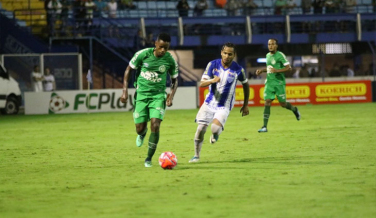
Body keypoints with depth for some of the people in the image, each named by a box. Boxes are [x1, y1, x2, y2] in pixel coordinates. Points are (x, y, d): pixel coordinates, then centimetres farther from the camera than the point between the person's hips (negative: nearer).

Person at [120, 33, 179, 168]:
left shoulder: (170, 60, -6)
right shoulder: (143, 54, -11)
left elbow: (174, 80, 9)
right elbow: (129, 69, 1)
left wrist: (171, 96, -7)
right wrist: (125, 91, -5)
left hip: (158, 96, 0)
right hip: (141, 94, 0)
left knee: (155, 125, -17)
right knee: (140, 129, -1)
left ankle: (149, 158, -2)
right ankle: (142, 134, 41)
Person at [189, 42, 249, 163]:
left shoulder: (238, 70, -10)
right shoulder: (213, 65, -8)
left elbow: (245, 85, 8)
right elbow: (202, 83, -12)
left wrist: (245, 105, 12)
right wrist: (212, 81, -35)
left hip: (224, 106, -2)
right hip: (209, 103, 2)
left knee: (215, 128, -24)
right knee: (201, 128, -3)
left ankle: (215, 135, 15)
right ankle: (196, 155, 18)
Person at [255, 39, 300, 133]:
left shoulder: (280, 55, -9)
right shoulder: (268, 55, 12)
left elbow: (288, 68, -13)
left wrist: (277, 70, -23)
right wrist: (261, 70, 12)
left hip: (279, 82, -5)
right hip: (269, 82, 5)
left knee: (283, 104, 1)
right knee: (267, 102, -9)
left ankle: (294, 109, 37)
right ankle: (265, 127, -12)